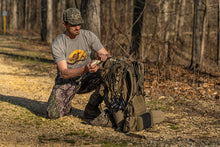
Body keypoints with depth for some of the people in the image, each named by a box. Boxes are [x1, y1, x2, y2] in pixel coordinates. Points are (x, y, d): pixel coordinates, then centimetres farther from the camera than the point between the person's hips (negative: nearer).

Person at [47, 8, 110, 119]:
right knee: (53, 114, -22)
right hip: (66, 81, -2)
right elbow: (64, 73, -25)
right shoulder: (57, 45, -18)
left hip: (85, 78, 3)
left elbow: (107, 55, -4)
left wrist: (104, 56, -31)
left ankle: (91, 109, -8)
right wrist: (84, 69, -43)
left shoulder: (89, 36, -8)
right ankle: (65, 105, 16)